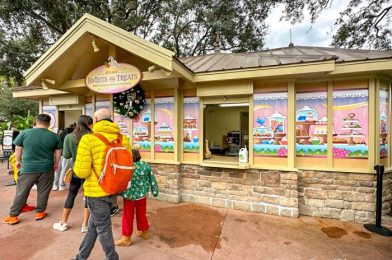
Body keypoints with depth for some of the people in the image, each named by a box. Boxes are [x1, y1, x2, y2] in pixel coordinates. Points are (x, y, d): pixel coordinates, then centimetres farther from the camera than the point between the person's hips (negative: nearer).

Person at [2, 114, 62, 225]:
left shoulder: (25, 133, -5)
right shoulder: (55, 136, -5)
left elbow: (18, 149, 5)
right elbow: (58, 152, 4)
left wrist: (18, 161, 21)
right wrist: (56, 163, 19)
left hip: (28, 168, 0)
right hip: (46, 168, 0)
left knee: (21, 192, 12)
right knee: (43, 192, 12)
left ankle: (13, 216, 21)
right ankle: (40, 212, 22)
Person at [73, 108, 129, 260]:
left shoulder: (88, 139, -15)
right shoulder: (124, 139, -1)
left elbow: (81, 172, -16)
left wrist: (76, 167, 6)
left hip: (96, 191, -5)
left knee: (103, 228, 15)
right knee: (94, 224, 25)